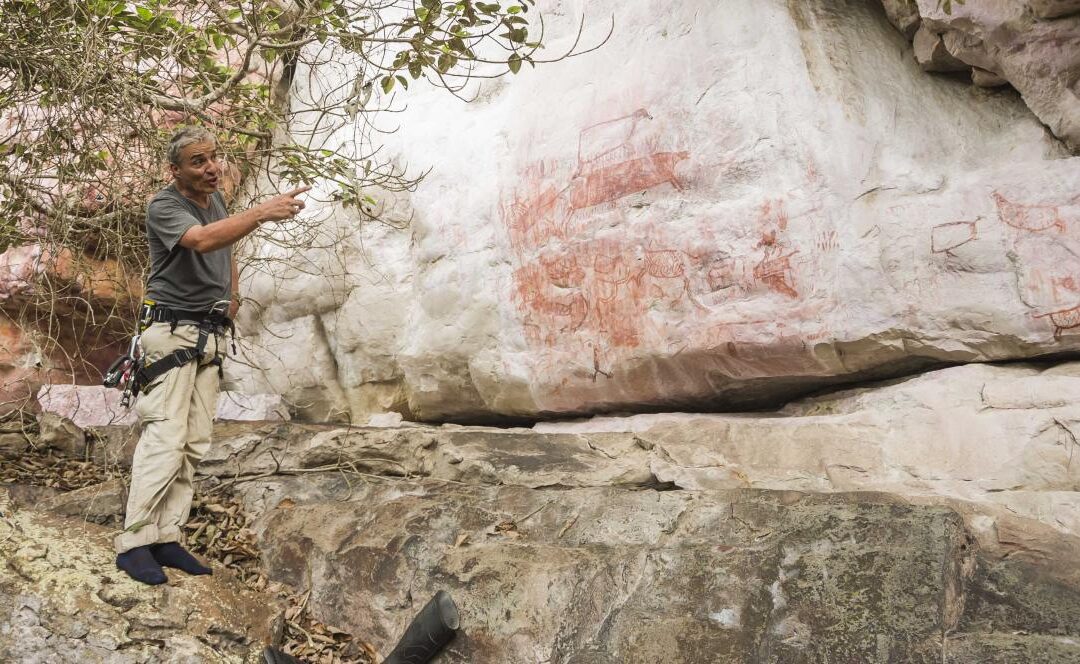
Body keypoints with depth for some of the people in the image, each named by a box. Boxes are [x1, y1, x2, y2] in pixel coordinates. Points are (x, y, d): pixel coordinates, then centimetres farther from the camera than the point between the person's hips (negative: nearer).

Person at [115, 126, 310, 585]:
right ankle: (134, 542, -4)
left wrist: (233, 296, 16)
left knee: (195, 443, 3)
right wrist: (262, 212, -45)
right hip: (172, 330, -7)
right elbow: (202, 240, -34)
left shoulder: (216, 199, 11)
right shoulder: (163, 207, -12)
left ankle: (166, 537, 9)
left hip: (212, 334, 7)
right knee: (166, 438, -13)